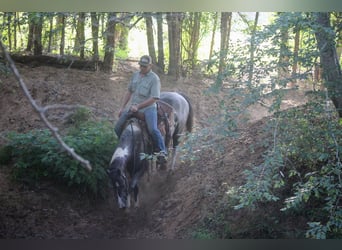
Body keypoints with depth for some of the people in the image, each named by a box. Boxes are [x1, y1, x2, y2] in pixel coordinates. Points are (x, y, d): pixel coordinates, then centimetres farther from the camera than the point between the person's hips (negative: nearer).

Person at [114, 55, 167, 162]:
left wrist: (138, 106, -18)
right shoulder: (135, 75, 11)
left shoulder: (154, 79, -9)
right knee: (117, 128, -2)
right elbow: (129, 92, 18)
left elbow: (153, 98, -15)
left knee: (153, 129, -28)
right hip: (133, 108, 6)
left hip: (148, 108, -6)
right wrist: (122, 107, 12)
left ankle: (161, 152, -14)